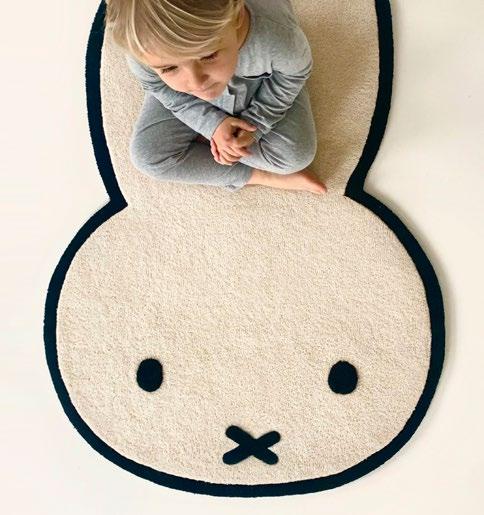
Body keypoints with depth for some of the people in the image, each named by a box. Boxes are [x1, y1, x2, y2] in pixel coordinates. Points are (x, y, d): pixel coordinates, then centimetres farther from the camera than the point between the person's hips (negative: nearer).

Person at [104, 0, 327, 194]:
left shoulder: (280, 37, -45)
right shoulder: (147, 52, -40)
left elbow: (294, 74, -18)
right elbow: (160, 88, -15)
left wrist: (254, 124, -21)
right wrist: (213, 123, -24)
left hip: (261, 86, 0)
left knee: (296, 155, -16)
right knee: (148, 156, -14)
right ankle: (260, 176, -5)